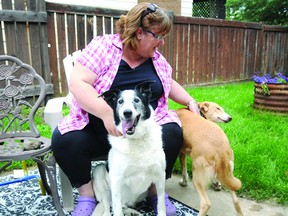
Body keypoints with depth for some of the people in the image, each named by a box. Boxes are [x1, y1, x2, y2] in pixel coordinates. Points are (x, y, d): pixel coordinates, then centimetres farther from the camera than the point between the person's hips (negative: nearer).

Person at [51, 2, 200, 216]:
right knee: (64, 140, -27)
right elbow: (77, 83, -19)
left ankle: (156, 189, 0)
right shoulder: (103, 46, -9)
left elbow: (170, 84, 25)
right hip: (98, 128, -2)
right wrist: (107, 113, -33)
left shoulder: (156, 58, 8)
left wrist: (191, 102, 10)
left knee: (173, 133, -23)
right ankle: (87, 193, -1)